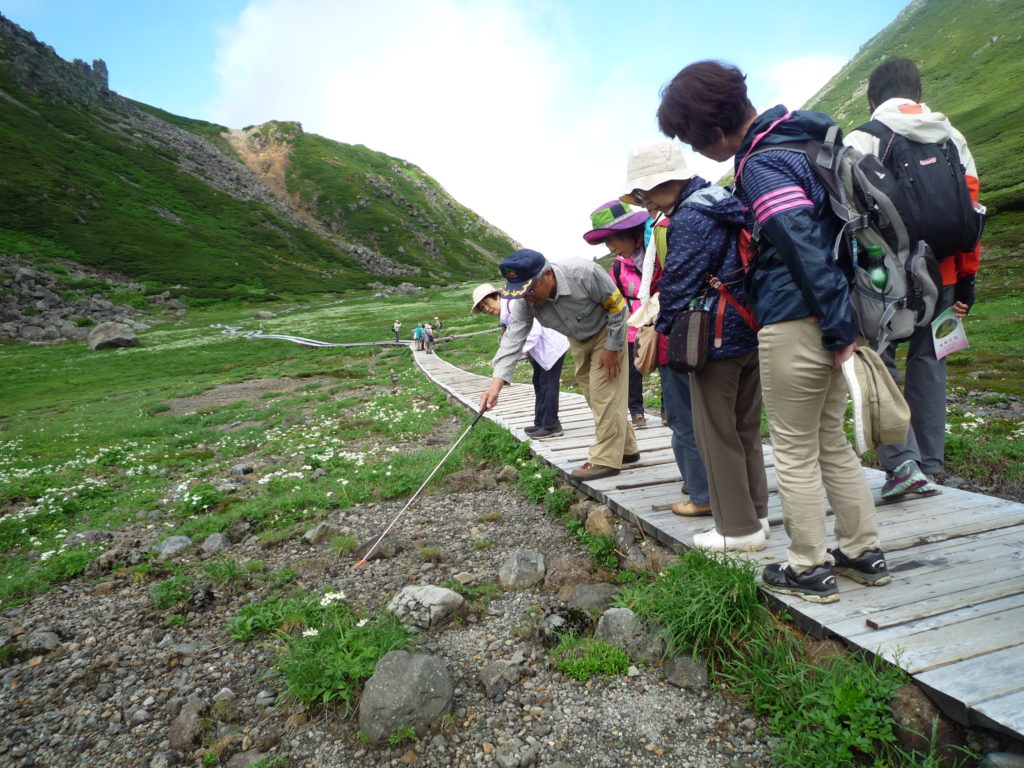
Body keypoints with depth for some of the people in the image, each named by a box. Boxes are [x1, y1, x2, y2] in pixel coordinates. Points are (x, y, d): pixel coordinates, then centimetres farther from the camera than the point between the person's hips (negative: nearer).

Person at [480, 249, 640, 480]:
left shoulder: (584, 273, -36)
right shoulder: (524, 302, -24)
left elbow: (616, 306, -23)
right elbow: (513, 339, -29)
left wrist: (611, 348, -20)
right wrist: (497, 382, -41)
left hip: (607, 331, -6)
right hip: (579, 340, 6)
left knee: (605, 393, -13)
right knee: (594, 396, 11)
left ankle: (606, 459, -5)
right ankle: (626, 449, 26)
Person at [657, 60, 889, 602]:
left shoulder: (761, 167, -16)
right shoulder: (801, 135, 14)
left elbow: (807, 251, -22)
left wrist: (838, 328, -16)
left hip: (795, 325, -9)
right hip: (830, 318, 9)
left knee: (794, 453, 4)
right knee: (833, 442, 19)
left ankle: (809, 570, 18)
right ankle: (864, 552, 30)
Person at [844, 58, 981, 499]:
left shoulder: (862, 141, -4)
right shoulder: (952, 139, 11)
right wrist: (967, 278, 15)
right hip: (941, 276, 5)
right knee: (928, 363, 12)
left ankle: (901, 461, -9)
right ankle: (929, 468, 18)